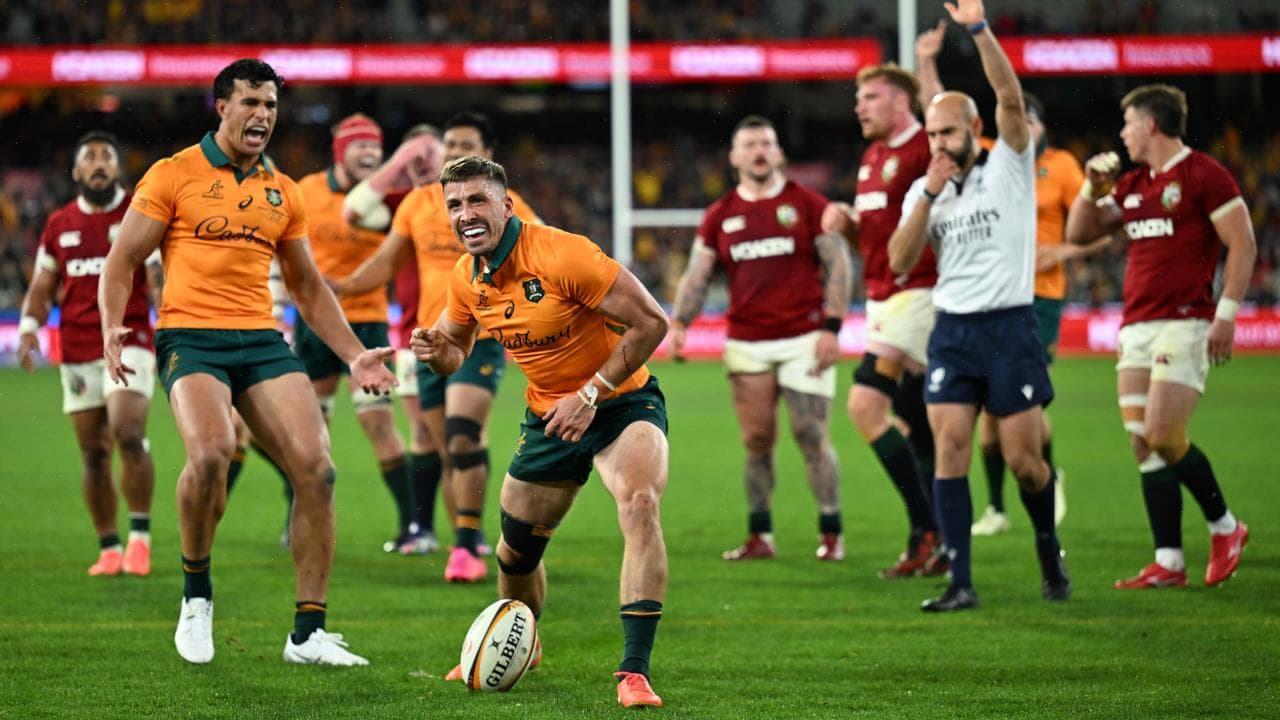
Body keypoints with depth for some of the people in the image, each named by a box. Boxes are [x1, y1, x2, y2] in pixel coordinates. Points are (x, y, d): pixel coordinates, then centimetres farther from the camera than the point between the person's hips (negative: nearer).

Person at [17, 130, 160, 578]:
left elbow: (160, 280, -1)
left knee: (128, 435, -21)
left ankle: (140, 536, -9)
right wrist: (28, 330, 1)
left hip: (129, 343, -3)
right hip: (77, 352, 3)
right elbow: (41, 289, 17)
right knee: (93, 454, 3)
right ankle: (108, 549, 11)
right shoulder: (59, 226, 12)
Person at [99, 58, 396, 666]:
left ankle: (308, 634, -3)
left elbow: (308, 287, 25)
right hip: (191, 337, -5)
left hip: (263, 341, 5)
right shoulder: (174, 175, 3)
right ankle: (196, 594, -5)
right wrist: (112, 326, -14)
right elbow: (123, 260, 3)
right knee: (211, 452, -31)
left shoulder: (282, 192, 17)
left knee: (315, 468, -11)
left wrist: (354, 354, 17)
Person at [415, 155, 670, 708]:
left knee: (640, 504, -32)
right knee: (516, 547, 13)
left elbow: (650, 322, -24)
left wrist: (590, 393, -26)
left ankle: (634, 671, -31)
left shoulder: (561, 254, -26)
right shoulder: (467, 278, -5)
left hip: (622, 400, -6)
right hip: (547, 415, 6)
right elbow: (455, 348, 14)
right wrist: (435, 350, -12)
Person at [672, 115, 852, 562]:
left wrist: (831, 327, -9)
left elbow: (838, 265, 0)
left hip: (803, 338, -3)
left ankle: (831, 535, 2)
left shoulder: (806, 204, 2)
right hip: (747, 344, 3)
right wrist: (678, 322, -6)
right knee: (757, 441, 3)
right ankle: (759, 537, 10)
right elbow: (697, 276, 10)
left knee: (811, 436, -5)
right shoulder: (719, 216, 10)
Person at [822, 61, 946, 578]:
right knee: (917, 429, 10)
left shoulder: (926, 150, -11)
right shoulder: (871, 158, 18)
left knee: (865, 403, -19)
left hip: (917, 296, -9)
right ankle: (940, 547, 14)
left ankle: (925, 530, -14)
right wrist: (845, 220, 6)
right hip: (882, 300, 9)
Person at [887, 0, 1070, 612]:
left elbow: (1010, 96, -15)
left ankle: (1049, 550, 25)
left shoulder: (1008, 166, 1)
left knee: (1022, 458, -3)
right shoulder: (924, 190, 11)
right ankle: (960, 583, -8)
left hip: (1009, 326, -3)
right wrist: (929, 194, -10)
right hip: (951, 329, 3)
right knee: (949, 449, -9)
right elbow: (899, 262, -1)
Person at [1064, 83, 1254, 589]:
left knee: (1162, 436, -15)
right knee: (1143, 443, 1)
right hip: (1137, 328, 8)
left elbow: (1243, 245, -8)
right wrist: (1092, 186, 6)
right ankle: (1168, 563, 3)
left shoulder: (1204, 175, -6)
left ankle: (1224, 528, 6)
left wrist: (1226, 314, -14)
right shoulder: (1132, 185, 17)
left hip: (1185, 324, -8)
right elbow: (1079, 233, 22)